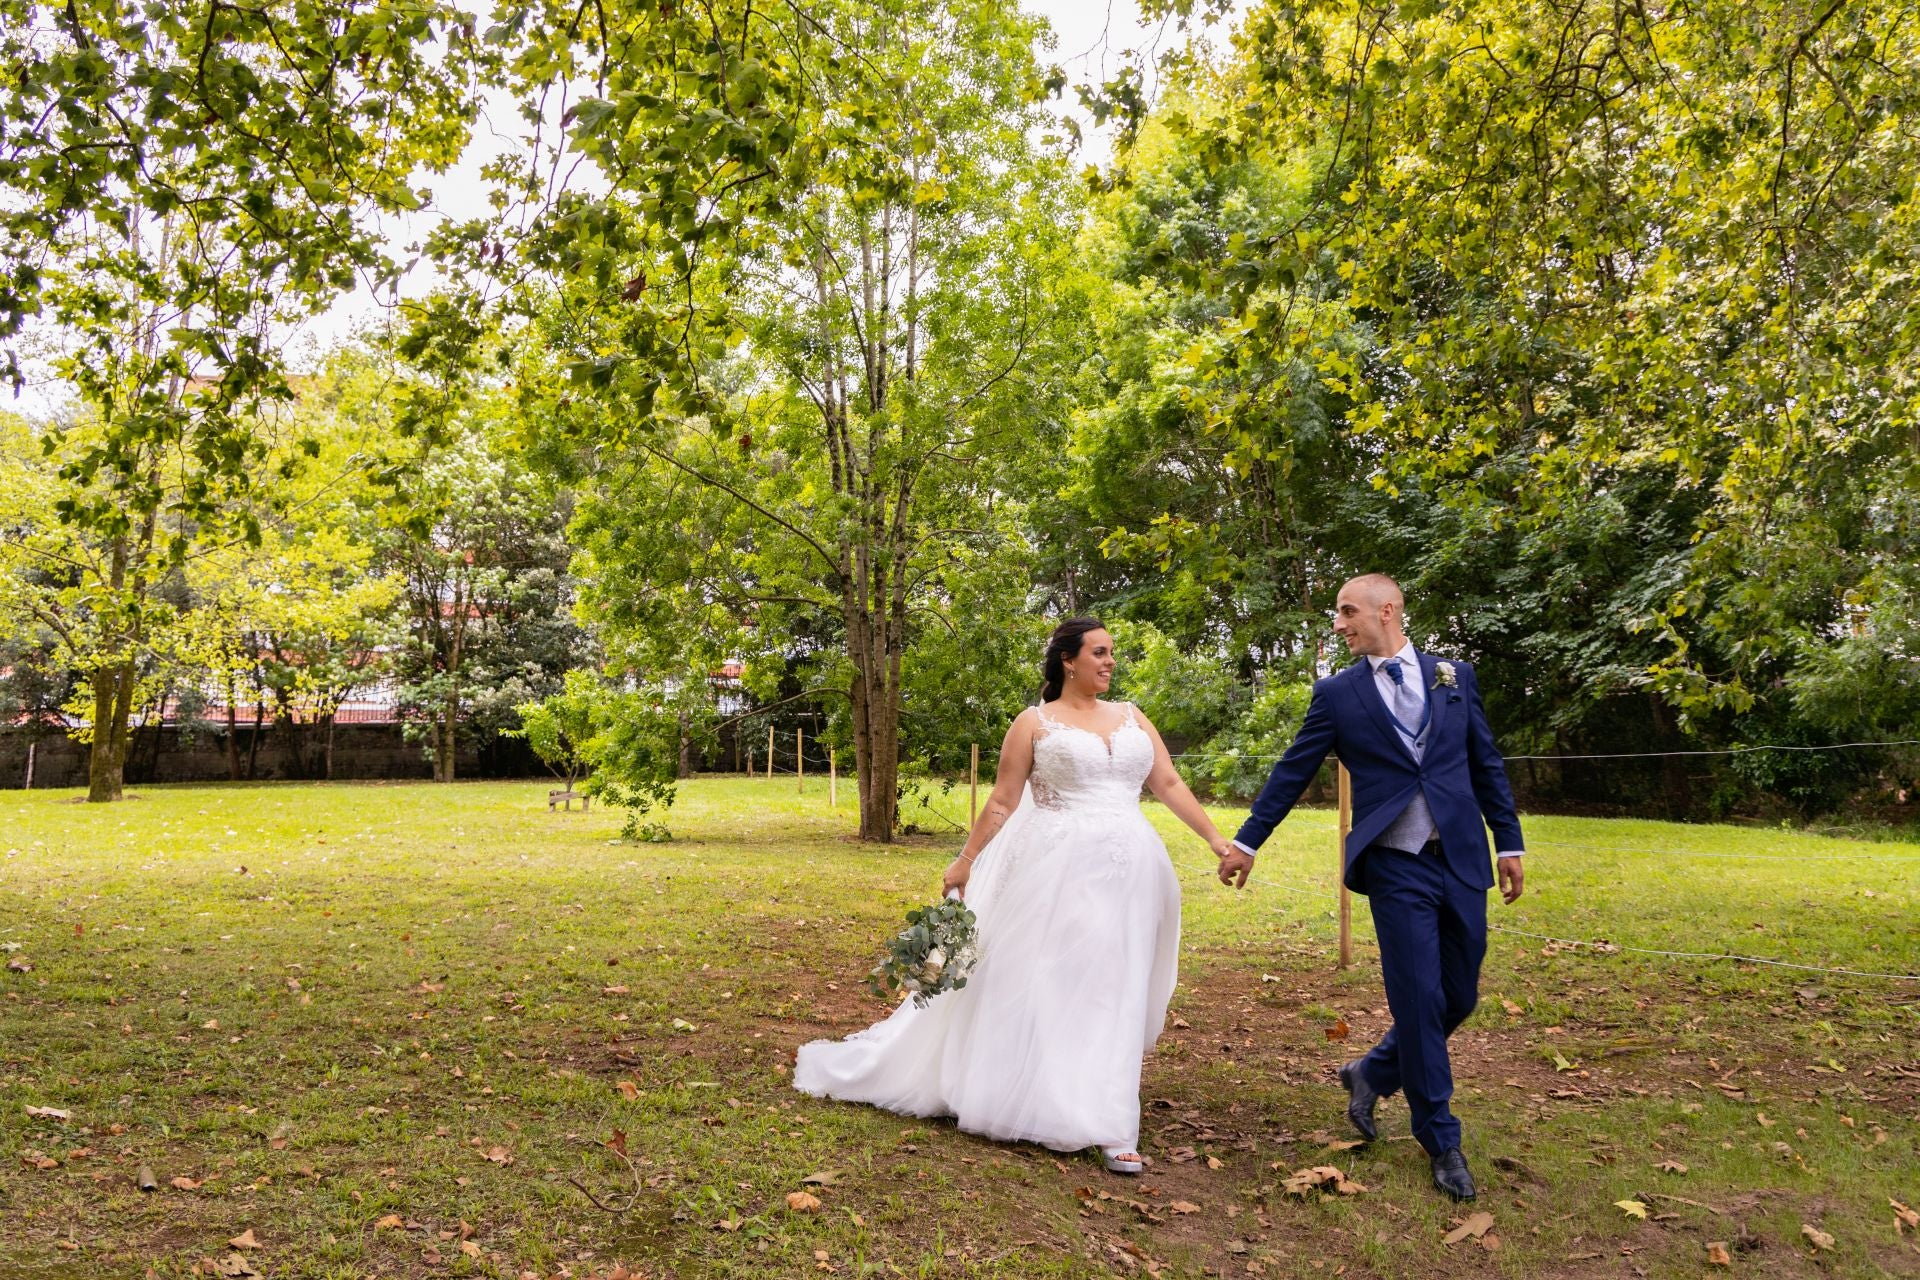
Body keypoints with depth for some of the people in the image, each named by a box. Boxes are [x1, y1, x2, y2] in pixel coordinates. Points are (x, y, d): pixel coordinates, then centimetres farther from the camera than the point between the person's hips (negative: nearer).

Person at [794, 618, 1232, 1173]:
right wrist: (964, 862, 2)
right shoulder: (1035, 722, 2)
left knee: (1115, 992, 6)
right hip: (1059, 871, -4)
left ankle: (1108, 1126, 16)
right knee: (1043, 986, 0)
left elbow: (1171, 786, 11)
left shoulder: (1132, 718, 13)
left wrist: (1219, 841, 5)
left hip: (1129, 873, 4)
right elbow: (1002, 802, 3)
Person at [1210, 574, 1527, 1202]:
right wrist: (1246, 841, 3)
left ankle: (1371, 1073, 34)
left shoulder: (1454, 676, 7)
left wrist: (1509, 842, 8)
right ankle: (1441, 1140, 16)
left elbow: (1486, 765, 11)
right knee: (1419, 1000, -2)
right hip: (1396, 868, -3)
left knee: (1458, 998, 10)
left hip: (1461, 861, 3)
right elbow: (1291, 773, 3)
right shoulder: (1337, 693, 1)